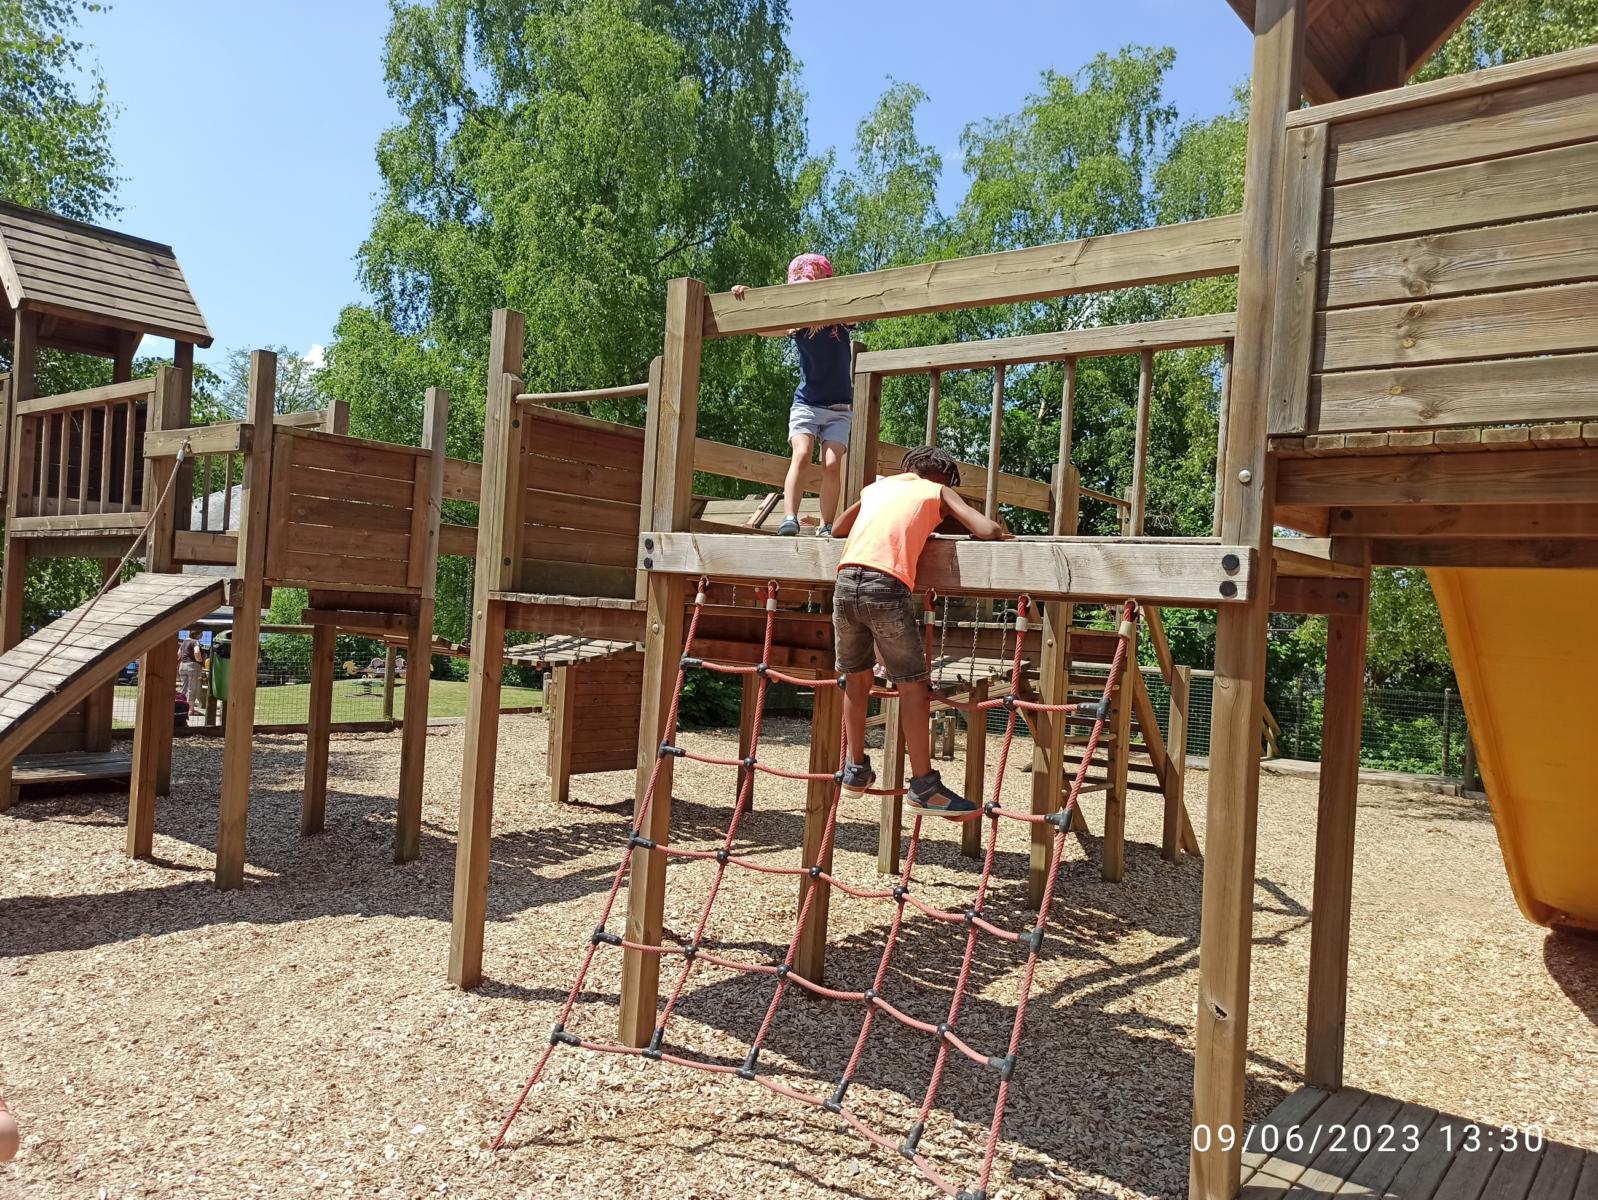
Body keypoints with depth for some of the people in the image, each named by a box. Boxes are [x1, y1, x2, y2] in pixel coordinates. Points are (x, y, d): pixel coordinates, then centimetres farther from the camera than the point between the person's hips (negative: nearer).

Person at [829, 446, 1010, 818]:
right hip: (887, 587, -5)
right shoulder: (938, 491, 18)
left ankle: (856, 770, 30)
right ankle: (924, 787, 7)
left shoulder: (876, 486, 30)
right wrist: (1002, 533, 28)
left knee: (856, 677, 20)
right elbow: (989, 532, 6)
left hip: (846, 582, 5)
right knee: (912, 685, 4)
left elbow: (837, 530, 42)